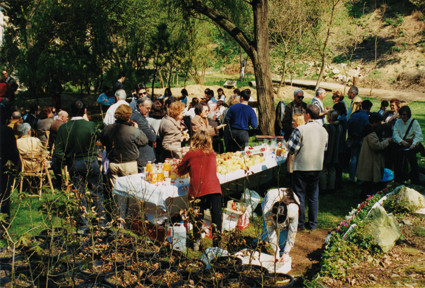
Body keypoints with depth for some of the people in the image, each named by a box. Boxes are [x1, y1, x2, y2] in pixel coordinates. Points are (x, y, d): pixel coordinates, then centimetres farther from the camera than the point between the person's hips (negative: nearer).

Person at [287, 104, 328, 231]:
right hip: (317, 167, 5)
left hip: (301, 167, -5)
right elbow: (325, 148, 12)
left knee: (299, 195, 6)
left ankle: (300, 223, 13)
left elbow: (292, 148, -17)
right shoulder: (323, 130, 3)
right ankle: (312, 223, 20)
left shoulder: (300, 130, -16)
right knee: (314, 196, 13)